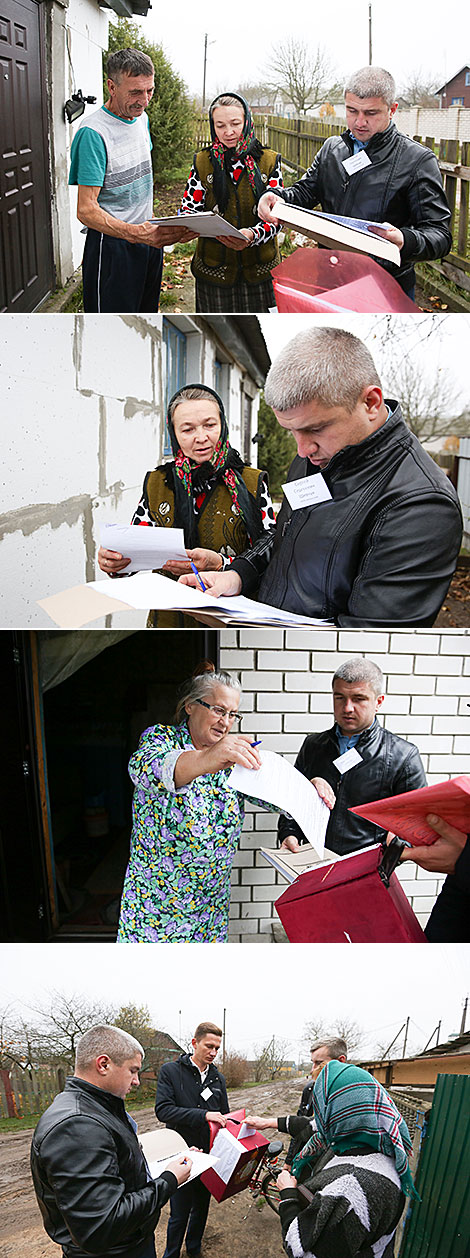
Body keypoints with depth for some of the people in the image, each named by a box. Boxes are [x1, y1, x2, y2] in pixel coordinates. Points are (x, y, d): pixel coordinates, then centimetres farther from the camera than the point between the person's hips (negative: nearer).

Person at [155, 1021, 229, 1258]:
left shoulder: (218, 1078, 9)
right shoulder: (171, 1071, -7)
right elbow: (163, 1110, -18)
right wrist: (203, 1115, -27)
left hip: (209, 1155, 5)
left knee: (201, 1208, 16)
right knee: (179, 1215, -1)